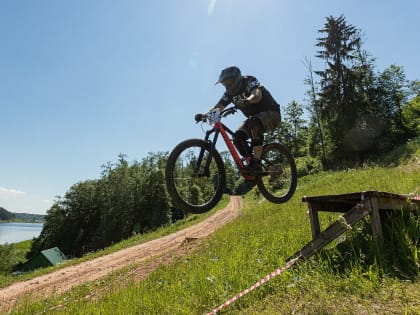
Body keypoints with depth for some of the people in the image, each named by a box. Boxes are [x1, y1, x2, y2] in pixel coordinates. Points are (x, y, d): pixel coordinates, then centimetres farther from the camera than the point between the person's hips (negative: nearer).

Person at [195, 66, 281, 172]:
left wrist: (246, 101, -56)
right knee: (237, 137, -16)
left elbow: (257, 95, -35)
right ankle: (251, 162, -6)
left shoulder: (249, 81, -15)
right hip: (253, 119, 7)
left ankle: (256, 163, -36)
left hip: (271, 114, -7)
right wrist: (204, 115, -18)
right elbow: (218, 107, -2)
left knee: (254, 122, -38)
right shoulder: (230, 92, 4)